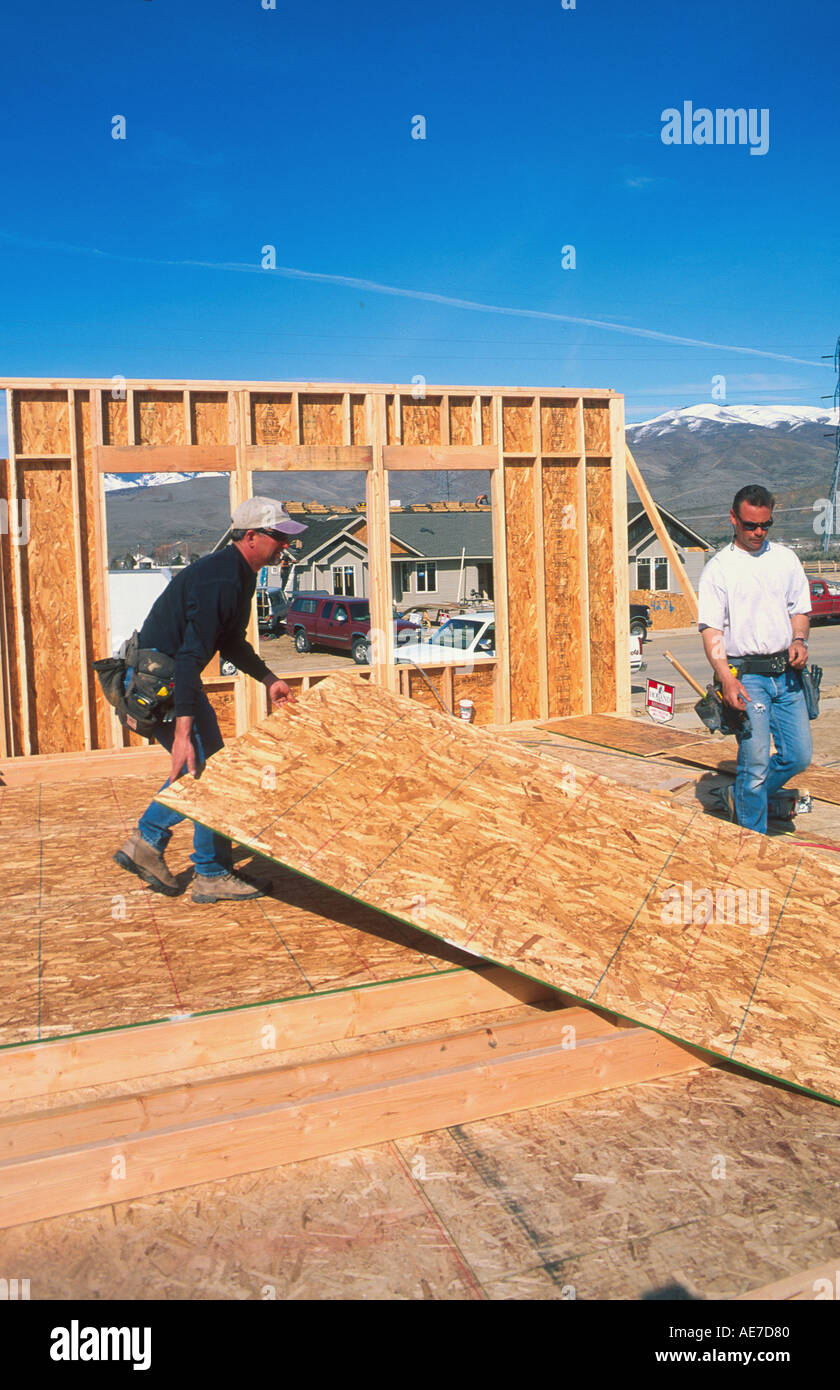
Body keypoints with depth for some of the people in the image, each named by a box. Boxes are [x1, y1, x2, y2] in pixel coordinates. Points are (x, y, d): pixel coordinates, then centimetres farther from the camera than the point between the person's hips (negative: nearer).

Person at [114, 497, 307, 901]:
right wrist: (182, 733, -36)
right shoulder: (220, 580, -24)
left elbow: (231, 642, 22)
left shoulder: (239, 574, 9)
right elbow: (191, 656, -32)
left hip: (170, 674, 11)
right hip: (161, 680, -11)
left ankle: (146, 841, 23)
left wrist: (268, 679, 12)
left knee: (200, 765, 18)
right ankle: (212, 876, 6)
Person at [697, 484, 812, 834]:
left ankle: (743, 801, 29)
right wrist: (726, 678, -21)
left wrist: (799, 640, -2)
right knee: (755, 762, -6)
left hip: (786, 673, 5)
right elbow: (711, 629, -8)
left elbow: (800, 609, 20)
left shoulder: (785, 559, 12)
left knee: (798, 756, 6)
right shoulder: (719, 568, -2)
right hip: (746, 675, -5)